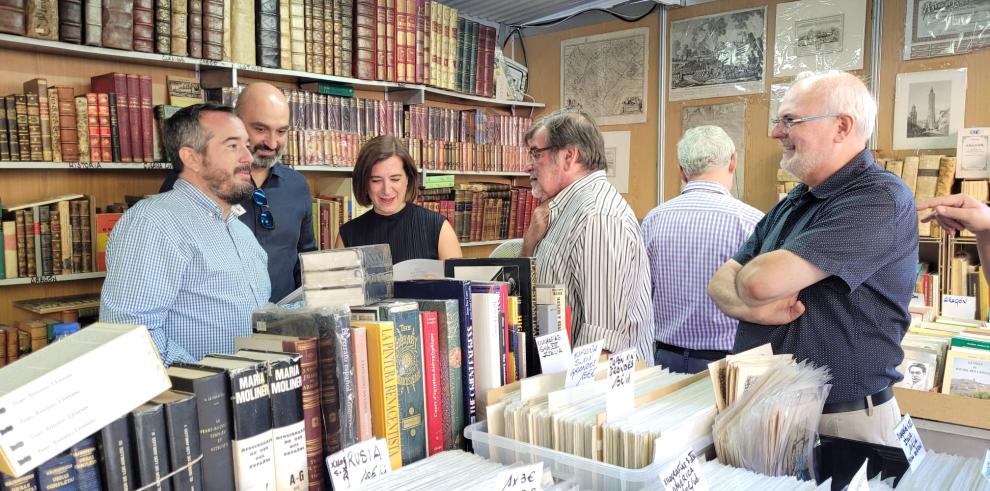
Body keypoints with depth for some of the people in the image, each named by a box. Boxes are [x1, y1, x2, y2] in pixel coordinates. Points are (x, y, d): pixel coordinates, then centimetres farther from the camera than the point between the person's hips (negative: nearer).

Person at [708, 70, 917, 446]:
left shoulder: (879, 200, -18)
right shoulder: (793, 203, 9)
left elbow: (762, 281, -28)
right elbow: (720, 283, 5)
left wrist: (747, 277, -6)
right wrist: (755, 309, -16)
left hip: (842, 421, -7)